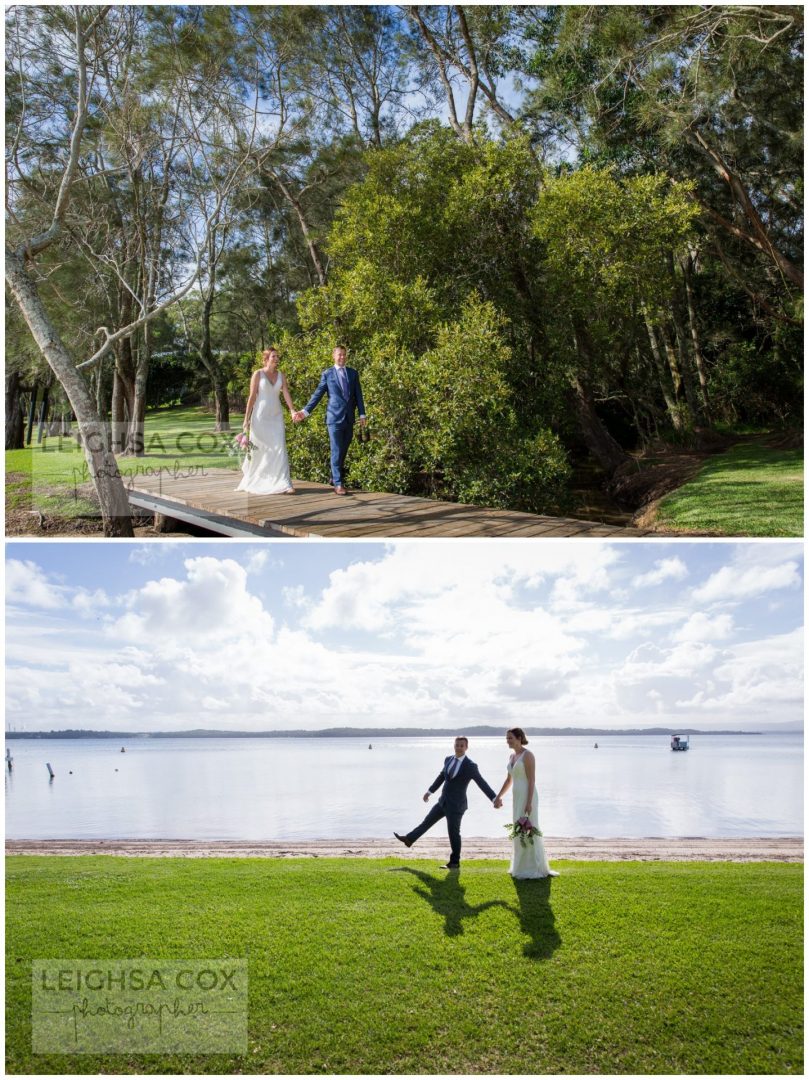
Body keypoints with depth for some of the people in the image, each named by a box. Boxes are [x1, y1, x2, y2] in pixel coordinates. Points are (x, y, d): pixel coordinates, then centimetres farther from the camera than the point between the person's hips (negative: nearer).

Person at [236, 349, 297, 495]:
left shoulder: (281, 375, 6)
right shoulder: (258, 374, -4)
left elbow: (286, 394, -6)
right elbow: (252, 397, -5)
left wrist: (292, 411, -23)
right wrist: (247, 418, -8)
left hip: (276, 416, 3)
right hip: (260, 416, -3)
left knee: (280, 449, -6)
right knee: (258, 450, 4)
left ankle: (283, 484, -10)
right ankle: (251, 483, 22)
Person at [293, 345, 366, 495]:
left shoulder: (353, 373, 11)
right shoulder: (327, 374, 3)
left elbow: (358, 395, 10)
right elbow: (317, 394, 2)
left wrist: (362, 415, 3)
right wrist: (305, 411, -5)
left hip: (349, 418, 4)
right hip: (335, 417, -4)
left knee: (343, 451, 10)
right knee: (336, 451, -7)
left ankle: (335, 478, 24)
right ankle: (338, 483, -7)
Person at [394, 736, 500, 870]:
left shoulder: (470, 766, -16)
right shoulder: (448, 759, 5)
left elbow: (482, 783, -20)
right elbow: (441, 777, 19)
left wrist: (494, 799, -31)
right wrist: (430, 791, 26)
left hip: (456, 805, -7)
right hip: (443, 801, 7)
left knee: (453, 833, 2)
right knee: (428, 821, 19)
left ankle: (454, 863, 15)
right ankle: (409, 839, 35)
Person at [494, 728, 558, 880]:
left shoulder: (528, 755, -13)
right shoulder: (512, 756, 13)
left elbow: (532, 780, -17)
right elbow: (509, 780, 22)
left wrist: (529, 803, -22)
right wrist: (498, 797, 22)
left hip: (528, 797, -9)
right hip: (517, 798, 9)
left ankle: (536, 869, 1)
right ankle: (522, 867, 20)